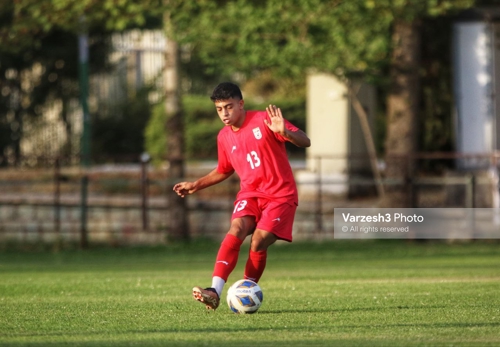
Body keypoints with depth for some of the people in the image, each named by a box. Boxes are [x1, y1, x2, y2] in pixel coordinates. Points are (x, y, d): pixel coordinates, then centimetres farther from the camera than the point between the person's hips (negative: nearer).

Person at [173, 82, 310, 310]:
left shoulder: (264, 120, -10)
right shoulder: (224, 137, 7)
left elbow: (305, 142, -15)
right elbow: (224, 171, 25)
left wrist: (285, 132, -35)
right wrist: (195, 185, 16)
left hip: (281, 194, -4)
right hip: (250, 193, 4)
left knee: (258, 242, -20)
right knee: (236, 230, -24)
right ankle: (215, 291, -36)